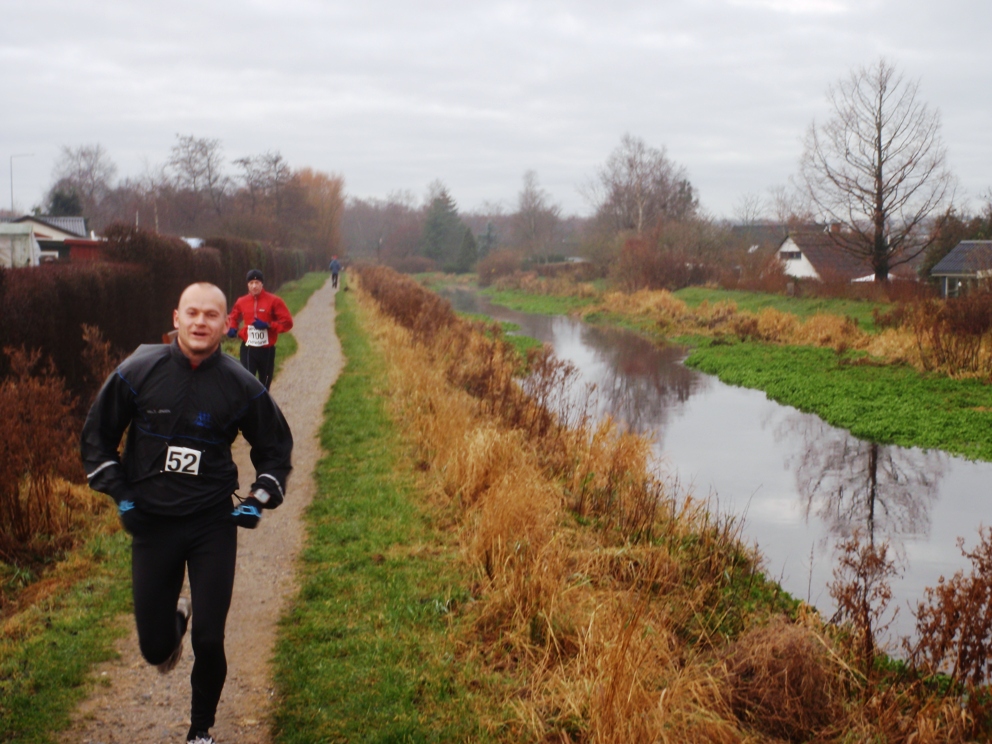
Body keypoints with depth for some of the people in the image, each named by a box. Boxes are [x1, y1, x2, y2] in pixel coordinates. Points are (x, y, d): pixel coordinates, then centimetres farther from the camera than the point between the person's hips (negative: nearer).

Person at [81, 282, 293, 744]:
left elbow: (276, 446, 10)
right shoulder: (139, 371, -7)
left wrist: (259, 500, -1)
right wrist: (120, 495, -1)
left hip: (213, 524, 0)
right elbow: (96, 436, 6)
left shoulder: (240, 385, -5)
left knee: (209, 643, -2)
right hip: (151, 524, 1)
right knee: (154, 648, 5)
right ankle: (174, 620, 42)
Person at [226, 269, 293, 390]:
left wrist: (268, 325, -21)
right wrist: (232, 329, -3)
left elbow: (287, 322, -10)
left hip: (267, 350, 0)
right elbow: (233, 317, 19)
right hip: (248, 349, 0)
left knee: (265, 384, 15)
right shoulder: (242, 301, 1)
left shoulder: (273, 301, -8)